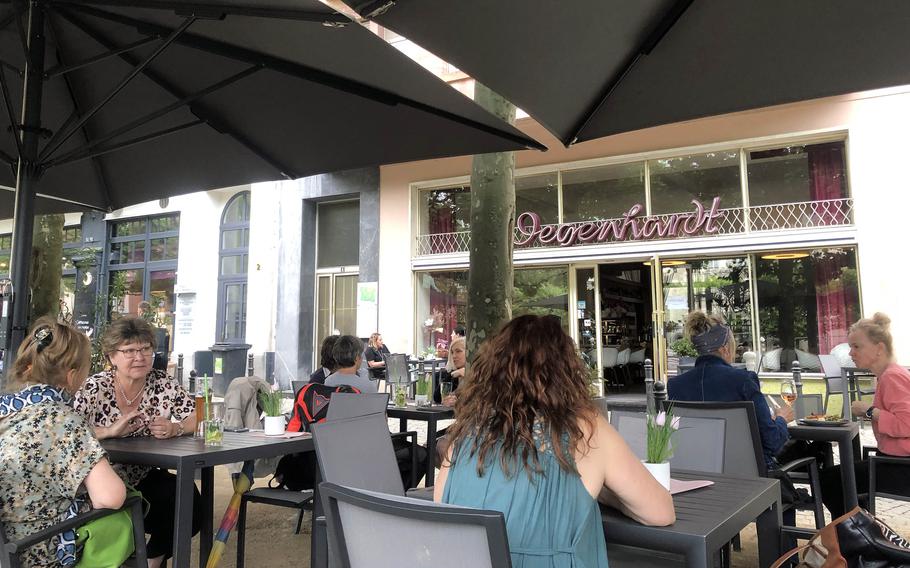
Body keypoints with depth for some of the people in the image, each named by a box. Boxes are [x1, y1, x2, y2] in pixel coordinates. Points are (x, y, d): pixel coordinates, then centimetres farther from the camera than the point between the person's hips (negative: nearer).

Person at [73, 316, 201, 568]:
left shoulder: (164, 384, -2)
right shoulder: (95, 389, -9)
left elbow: (199, 418, -5)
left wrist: (175, 428, -26)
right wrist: (110, 430, -35)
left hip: (145, 479, 3)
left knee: (191, 505, -18)